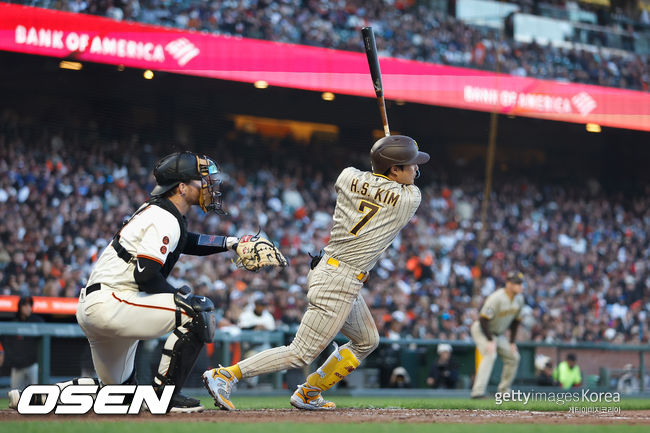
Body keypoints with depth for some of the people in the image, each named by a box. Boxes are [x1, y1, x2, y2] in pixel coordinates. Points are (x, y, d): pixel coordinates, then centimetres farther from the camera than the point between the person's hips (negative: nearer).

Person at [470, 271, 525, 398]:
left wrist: (512, 342, 4)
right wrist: (490, 341, -29)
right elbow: (483, 320, -28)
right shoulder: (496, 298, -28)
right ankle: (478, 391, -35)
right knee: (490, 354, -29)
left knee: (513, 357, 8)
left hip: (498, 334, 9)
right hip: (481, 330, -9)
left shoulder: (519, 299, -3)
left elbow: (515, 321, 8)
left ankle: (504, 391, 17)